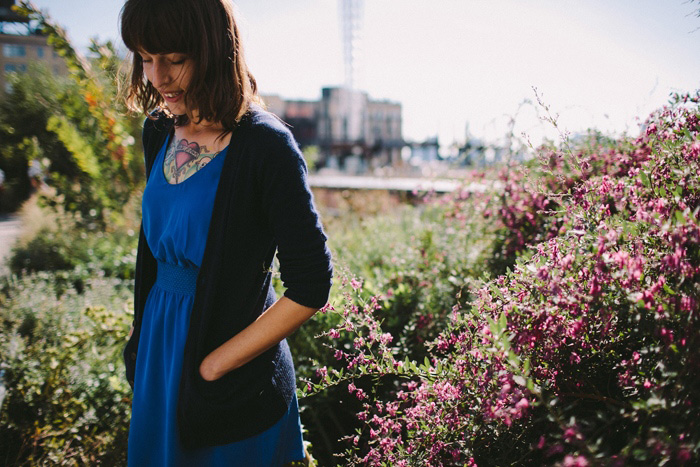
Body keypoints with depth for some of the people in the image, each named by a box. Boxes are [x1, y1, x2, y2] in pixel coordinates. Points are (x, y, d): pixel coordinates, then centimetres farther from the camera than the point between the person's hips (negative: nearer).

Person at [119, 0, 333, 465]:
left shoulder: (266, 145, -20)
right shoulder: (160, 132, 0)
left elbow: (310, 286, -20)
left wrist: (216, 366, -16)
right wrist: (143, 341, 7)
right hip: (160, 345, 6)